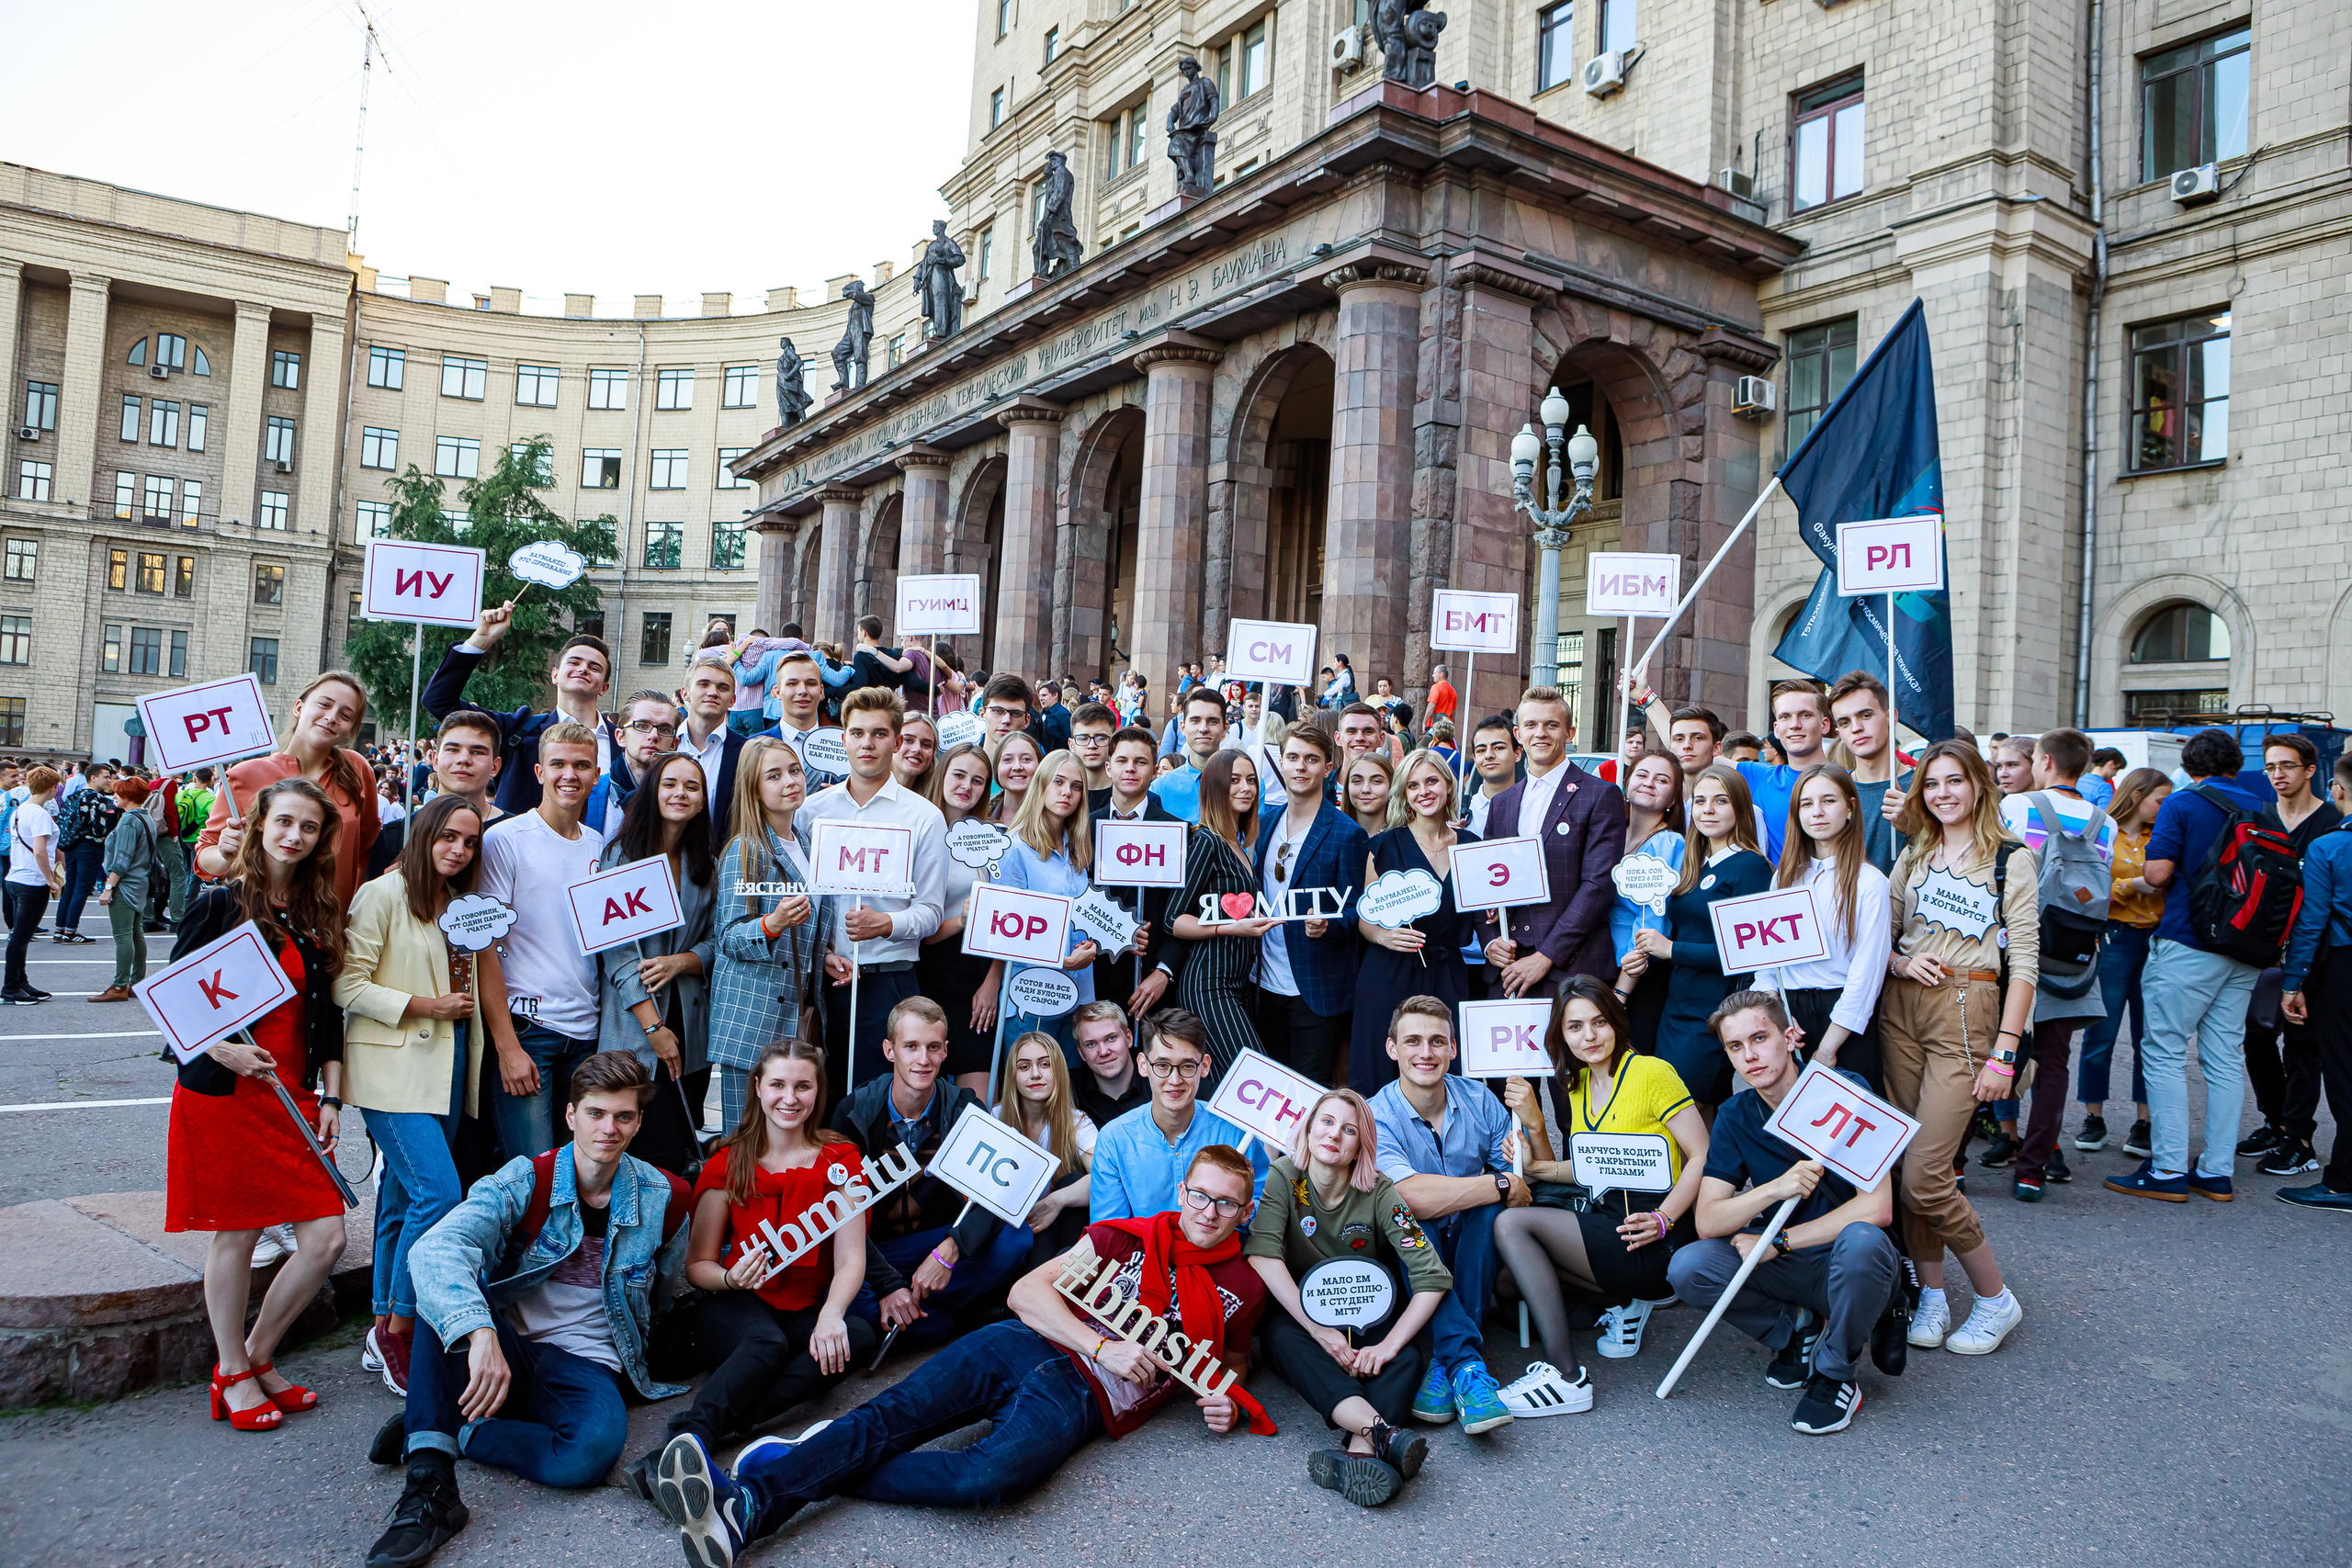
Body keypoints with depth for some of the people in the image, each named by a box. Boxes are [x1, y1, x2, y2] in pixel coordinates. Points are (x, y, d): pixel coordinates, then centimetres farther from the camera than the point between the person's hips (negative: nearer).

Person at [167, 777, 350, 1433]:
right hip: (223, 1092, -4)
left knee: (326, 1237, -2)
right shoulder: (220, 903, -5)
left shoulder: (320, 913, 9)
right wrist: (218, 1047, -19)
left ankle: (254, 1359, 19)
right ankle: (234, 1377, 22)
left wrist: (331, 1095, 6)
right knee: (236, 1234, 4)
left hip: (295, 1096, 5)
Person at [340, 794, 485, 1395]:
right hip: (394, 1068, -7)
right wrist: (425, 1005, -13)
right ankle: (397, 1328, 0)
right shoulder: (383, 895, -7)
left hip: (446, 1067, 7)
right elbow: (347, 986, -12)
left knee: (403, 1200, 11)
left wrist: (463, 1009, 9)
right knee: (439, 1191, -16)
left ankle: (386, 1332, 19)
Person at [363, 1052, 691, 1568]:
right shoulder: (525, 1181, -9)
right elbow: (436, 1248, -30)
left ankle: (452, 1430, -11)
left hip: (587, 1366, 0)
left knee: (593, 1448, -36)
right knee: (446, 1283, -31)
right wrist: (480, 1334, -45)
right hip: (503, 1349, 0)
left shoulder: (664, 1200, -2)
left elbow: (661, 1295, 19)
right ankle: (429, 1485, -34)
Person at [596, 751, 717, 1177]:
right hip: (634, 1031, -4)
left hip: (693, 1028, 5)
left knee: (689, 1153, 7)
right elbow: (616, 948, -8)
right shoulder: (620, 854, -3)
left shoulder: (707, 865, 12)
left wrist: (680, 961, -11)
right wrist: (653, 1027, -12)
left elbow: (718, 941, 11)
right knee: (663, 1159, -9)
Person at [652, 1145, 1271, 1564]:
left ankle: (813, 1469, -26)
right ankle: (742, 1505, -34)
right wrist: (1102, 1346, -7)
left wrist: (1227, 1405, 5)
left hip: (1084, 1399, -2)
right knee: (890, 1415, -23)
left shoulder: (1241, 1290, 15)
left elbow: (1228, 1365, 30)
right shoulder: (1126, 1235, 14)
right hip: (1026, 1344, 3)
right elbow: (1025, 1292, 6)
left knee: (991, 1477, -34)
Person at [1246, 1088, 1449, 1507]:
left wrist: (1388, 1346, -28)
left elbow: (1432, 1277, -17)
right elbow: (1262, 1254, -25)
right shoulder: (1283, 1177, -12)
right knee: (1283, 1337, -34)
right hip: (1300, 1312, -1)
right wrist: (1320, 1331, -32)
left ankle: (1361, 1450, -53)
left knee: (1409, 1358, -29)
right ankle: (1381, 1432, -54)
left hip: (1369, 1320, 1)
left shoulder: (1379, 1193, -11)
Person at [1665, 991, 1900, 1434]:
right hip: (1784, 1267, 3)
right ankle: (1797, 1332, 5)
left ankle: (1837, 1374, -11)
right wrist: (1776, 1188, -28)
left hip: (1847, 1265, -3)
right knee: (1687, 1267, -22)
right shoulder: (1735, 1116, -3)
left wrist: (1777, 1241, -18)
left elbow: (1877, 1208, -22)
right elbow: (1707, 1221, -10)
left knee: (1861, 1240, -37)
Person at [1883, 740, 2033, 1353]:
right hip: (1899, 1008, 5)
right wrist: (1897, 961, -6)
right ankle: (1931, 1296, 18)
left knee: (1924, 1176, -9)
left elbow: (2024, 962, -4)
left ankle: (1996, 1298, 11)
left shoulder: (2011, 859, 0)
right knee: (1905, 1163, 4)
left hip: (1967, 1010, -5)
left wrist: (2004, 1052, -10)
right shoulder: (1913, 855, 15)